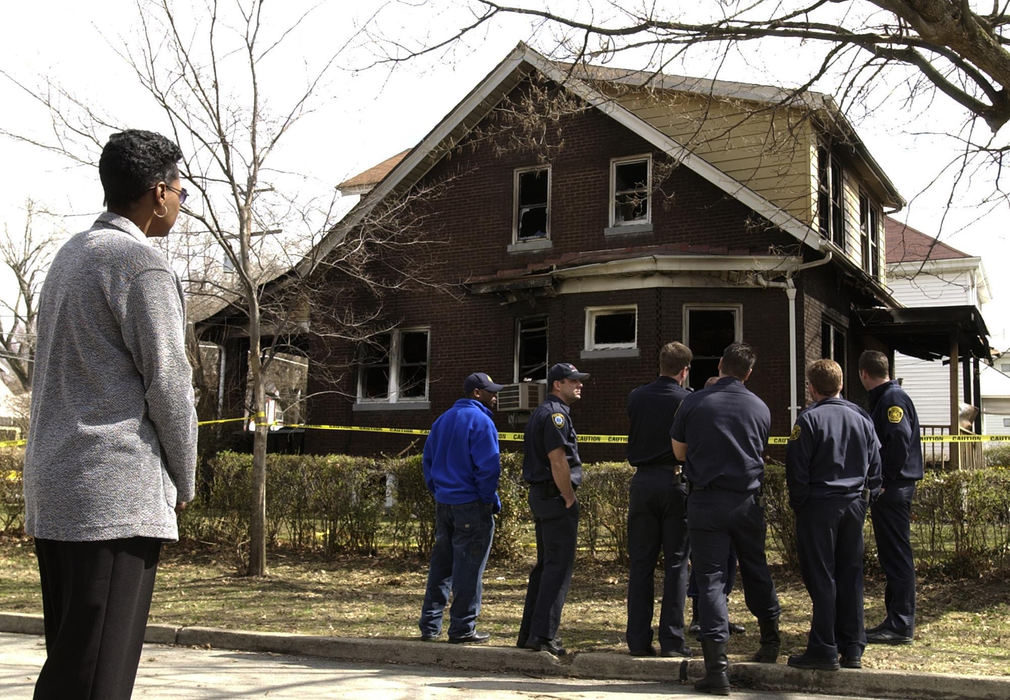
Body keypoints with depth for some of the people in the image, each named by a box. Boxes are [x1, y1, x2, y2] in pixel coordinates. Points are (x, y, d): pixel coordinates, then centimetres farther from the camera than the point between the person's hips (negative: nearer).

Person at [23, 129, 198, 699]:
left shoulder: (71, 254, 18)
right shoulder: (142, 264, -10)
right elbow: (167, 383, -13)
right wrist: (184, 481, 1)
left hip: (53, 491, 9)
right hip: (116, 493, -9)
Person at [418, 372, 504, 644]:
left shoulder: (443, 420, 14)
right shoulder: (481, 421, -12)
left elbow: (428, 460, 17)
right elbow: (488, 466, -18)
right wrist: (491, 501, -8)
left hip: (443, 503, 8)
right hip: (472, 505, -8)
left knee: (441, 563, 14)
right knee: (468, 567, -1)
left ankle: (430, 625, 17)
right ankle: (462, 628, 4)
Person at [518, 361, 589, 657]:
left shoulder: (541, 413, 20)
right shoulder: (555, 413, -13)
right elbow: (558, 460, -21)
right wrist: (569, 499, -15)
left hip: (540, 496, 11)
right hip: (556, 498, -11)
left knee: (544, 565, 15)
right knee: (559, 568, -7)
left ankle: (529, 633, 19)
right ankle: (543, 636, -6)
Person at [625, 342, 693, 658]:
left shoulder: (636, 397, 3)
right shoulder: (688, 400, -6)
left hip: (642, 482, 3)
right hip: (675, 481, -3)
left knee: (640, 563, 7)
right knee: (676, 563, 4)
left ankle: (639, 639, 8)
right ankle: (672, 639, 4)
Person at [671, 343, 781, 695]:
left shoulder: (694, 402, -5)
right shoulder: (760, 408, 1)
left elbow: (679, 452, 5)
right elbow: (760, 454, 14)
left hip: (706, 501, -2)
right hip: (747, 499, 3)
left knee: (710, 578, -1)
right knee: (756, 569, 21)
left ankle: (717, 667, -5)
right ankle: (770, 642, 37)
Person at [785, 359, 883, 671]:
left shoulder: (809, 418, -10)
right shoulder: (861, 418, 9)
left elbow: (797, 468, -12)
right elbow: (875, 465, 12)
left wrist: (798, 504, -2)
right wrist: (865, 498, 16)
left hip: (819, 505, -5)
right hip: (854, 505, 6)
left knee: (821, 578, -1)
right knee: (850, 576, 11)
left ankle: (824, 650, 1)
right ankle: (852, 649, 15)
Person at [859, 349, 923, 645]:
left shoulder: (893, 399, -14)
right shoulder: (884, 398, 17)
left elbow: (900, 439, -25)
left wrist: (884, 480, -20)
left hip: (893, 489, -10)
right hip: (888, 490, 10)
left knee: (897, 557, -5)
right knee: (891, 556, 14)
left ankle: (901, 625, -1)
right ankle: (895, 619, 23)